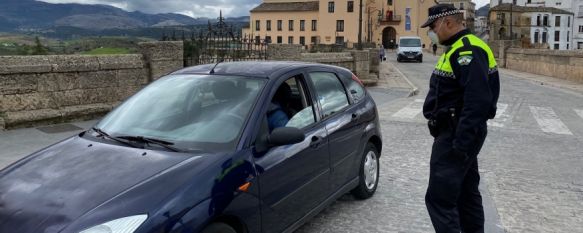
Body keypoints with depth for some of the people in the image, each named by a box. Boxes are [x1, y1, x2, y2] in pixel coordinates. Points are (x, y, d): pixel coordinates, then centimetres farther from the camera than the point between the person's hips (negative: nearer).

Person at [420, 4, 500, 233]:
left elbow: (478, 102, -26)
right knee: (466, 192, 18)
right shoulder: (458, 49, 15)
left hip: (456, 136, -11)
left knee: (440, 197, -8)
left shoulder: (468, 51, -18)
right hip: (460, 135, 11)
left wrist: (461, 143, -26)